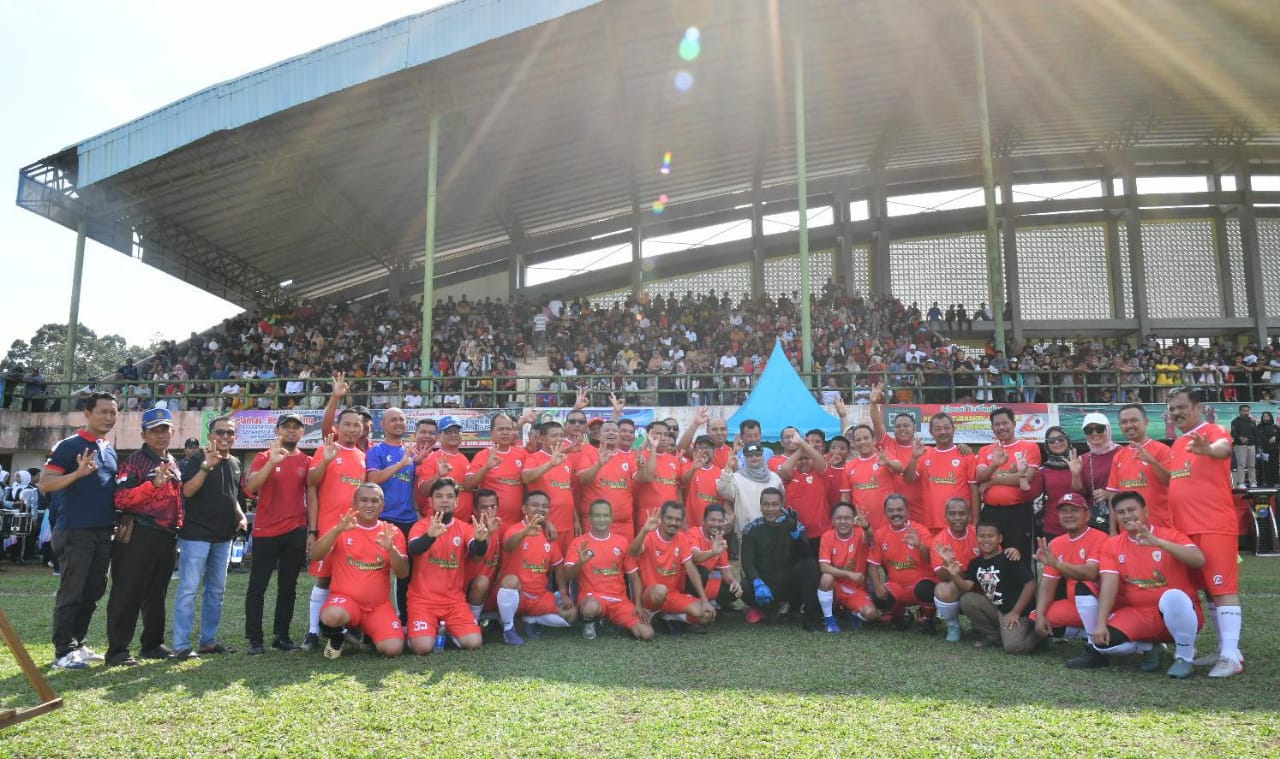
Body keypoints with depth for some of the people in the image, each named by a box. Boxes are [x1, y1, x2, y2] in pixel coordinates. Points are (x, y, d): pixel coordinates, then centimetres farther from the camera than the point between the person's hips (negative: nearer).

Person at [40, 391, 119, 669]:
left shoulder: (111, 451, 16)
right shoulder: (69, 445, -6)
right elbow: (44, 484, -13)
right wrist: (78, 473, -28)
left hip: (103, 532, 7)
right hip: (75, 531, -7)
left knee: (93, 591, 12)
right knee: (71, 592, -4)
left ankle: (78, 644, 22)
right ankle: (63, 652, 3)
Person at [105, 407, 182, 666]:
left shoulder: (173, 464, 16)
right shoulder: (134, 462, -6)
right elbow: (121, 499, -17)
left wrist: (178, 526, 16)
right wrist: (154, 484, -26)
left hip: (167, 536, 7)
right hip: (139, 535, -7)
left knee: (157, 594, 14)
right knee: (128, 593, -5)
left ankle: (153, 644, 24)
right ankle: (117, 650, 0)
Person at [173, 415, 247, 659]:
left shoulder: (235, 464, 14)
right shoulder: (198, 460, -6)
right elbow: (187, 491, -19)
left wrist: (241, 516, 9)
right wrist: (207, 466, -30)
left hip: (223, 536, 7)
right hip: (196, 534, -7)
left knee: (216, 590, 11)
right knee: (189, 589, -8)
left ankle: (209, 640, 20)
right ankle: (181, 645, -4)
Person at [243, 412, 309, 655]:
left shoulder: (306, 461, 8)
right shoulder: (264, 457, 0)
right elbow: (251, 486, -15)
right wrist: (272, 462, -28)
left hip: (295, 532, 3)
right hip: (265, 531, -3)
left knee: (288, 587, 8)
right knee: (258, 586, 0)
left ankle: (282, 636, 16)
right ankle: (255, 639, 5)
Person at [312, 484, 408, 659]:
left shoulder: (392, 532, 3)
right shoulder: (341, 528, 1)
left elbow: (403, 574, -5)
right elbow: (315, 555, -14)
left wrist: (391, 549, -23)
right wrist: (337, 531, -28)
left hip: (379, 605, 2)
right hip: (345, 598, -2)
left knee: (393, 649, -20)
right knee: (332, 616, -37)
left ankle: (367, 633, 16)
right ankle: (335, 640, 1)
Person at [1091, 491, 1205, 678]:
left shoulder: (1171, 535, -6)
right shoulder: (1112, 545, 2)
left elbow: (1199, 560, -26)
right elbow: (1109, 585, -8)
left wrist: (1157, 542, -36)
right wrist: (1100, 623, -20)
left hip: (1177, 614, -3)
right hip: (1138, 615, 3)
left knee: (1173, 597, -37)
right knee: (1103, 641, -21)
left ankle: (1185, 655, -11)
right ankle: (1148, 647, 11)